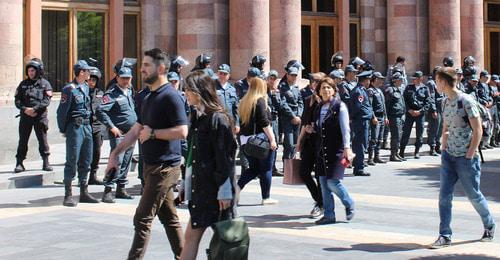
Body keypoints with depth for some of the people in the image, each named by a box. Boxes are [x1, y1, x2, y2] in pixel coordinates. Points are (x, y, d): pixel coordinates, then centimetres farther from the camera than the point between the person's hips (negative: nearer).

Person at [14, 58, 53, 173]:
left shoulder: (45, 84, 3)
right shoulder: (23, 84, 11)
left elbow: (46, 101, -7)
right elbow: (17, 100, 6)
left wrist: (34, 109, -18)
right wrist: (25, 109, -12)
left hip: (40, 117, -2)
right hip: (25, 116, 2)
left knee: (43, 140, 1)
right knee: (22, 140, 2)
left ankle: (46, 163, 9)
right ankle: (19, 163, 7)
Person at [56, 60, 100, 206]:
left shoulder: (86, 87, 12)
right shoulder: (69, 89, -11)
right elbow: (62, 111, -10)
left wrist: (88, 125, 12)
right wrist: (63, 130, -7)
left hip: (87, 127, 8)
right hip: (75, 127, -7)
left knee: (86, 162, 11)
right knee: (72, 162, -4)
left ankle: (84, 193, 20)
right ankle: (68, 196, 1)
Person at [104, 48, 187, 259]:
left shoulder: (171, 96, -14)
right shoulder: (149, 98, 16)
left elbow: (181, 131, -22)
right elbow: (136, 129, 21)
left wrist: (152, 133, -15)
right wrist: (115, 153, 16)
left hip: (164, 168, -9)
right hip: (153, 166, 9)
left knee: (143, 219, -8)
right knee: (169, 217, 14)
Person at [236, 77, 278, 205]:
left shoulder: (244, 102, 11)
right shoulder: (260, 101, -10)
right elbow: (265, 122, -17)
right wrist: (272, 139, -15)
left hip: (245, 140, 7)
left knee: (253, 168, 16)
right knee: (266, 169, 5)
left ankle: (238, 187, -2)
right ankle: (266, 197, 9)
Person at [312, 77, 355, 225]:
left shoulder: (340, 106, -6)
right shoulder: (319, 108, 13)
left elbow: (345, 128, -13)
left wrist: (347, 147, -20)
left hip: (336, 150, -7)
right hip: (322, 150, 7)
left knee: (332, 181, -11)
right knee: (324, 183, 6)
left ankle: (349, 205, 14)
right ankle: (329, 215, 14)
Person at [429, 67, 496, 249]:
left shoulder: (467, 101, -14)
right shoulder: (446, 102, 8)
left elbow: (477, 131, -14)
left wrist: (469, 155, -15)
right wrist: (444, 150, 11)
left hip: (466, 158, -6)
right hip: (448, 157, 6)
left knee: (474, 195, 7)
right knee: (444, 196, 0)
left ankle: (490, 225, 31)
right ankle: (445, 236, 5)